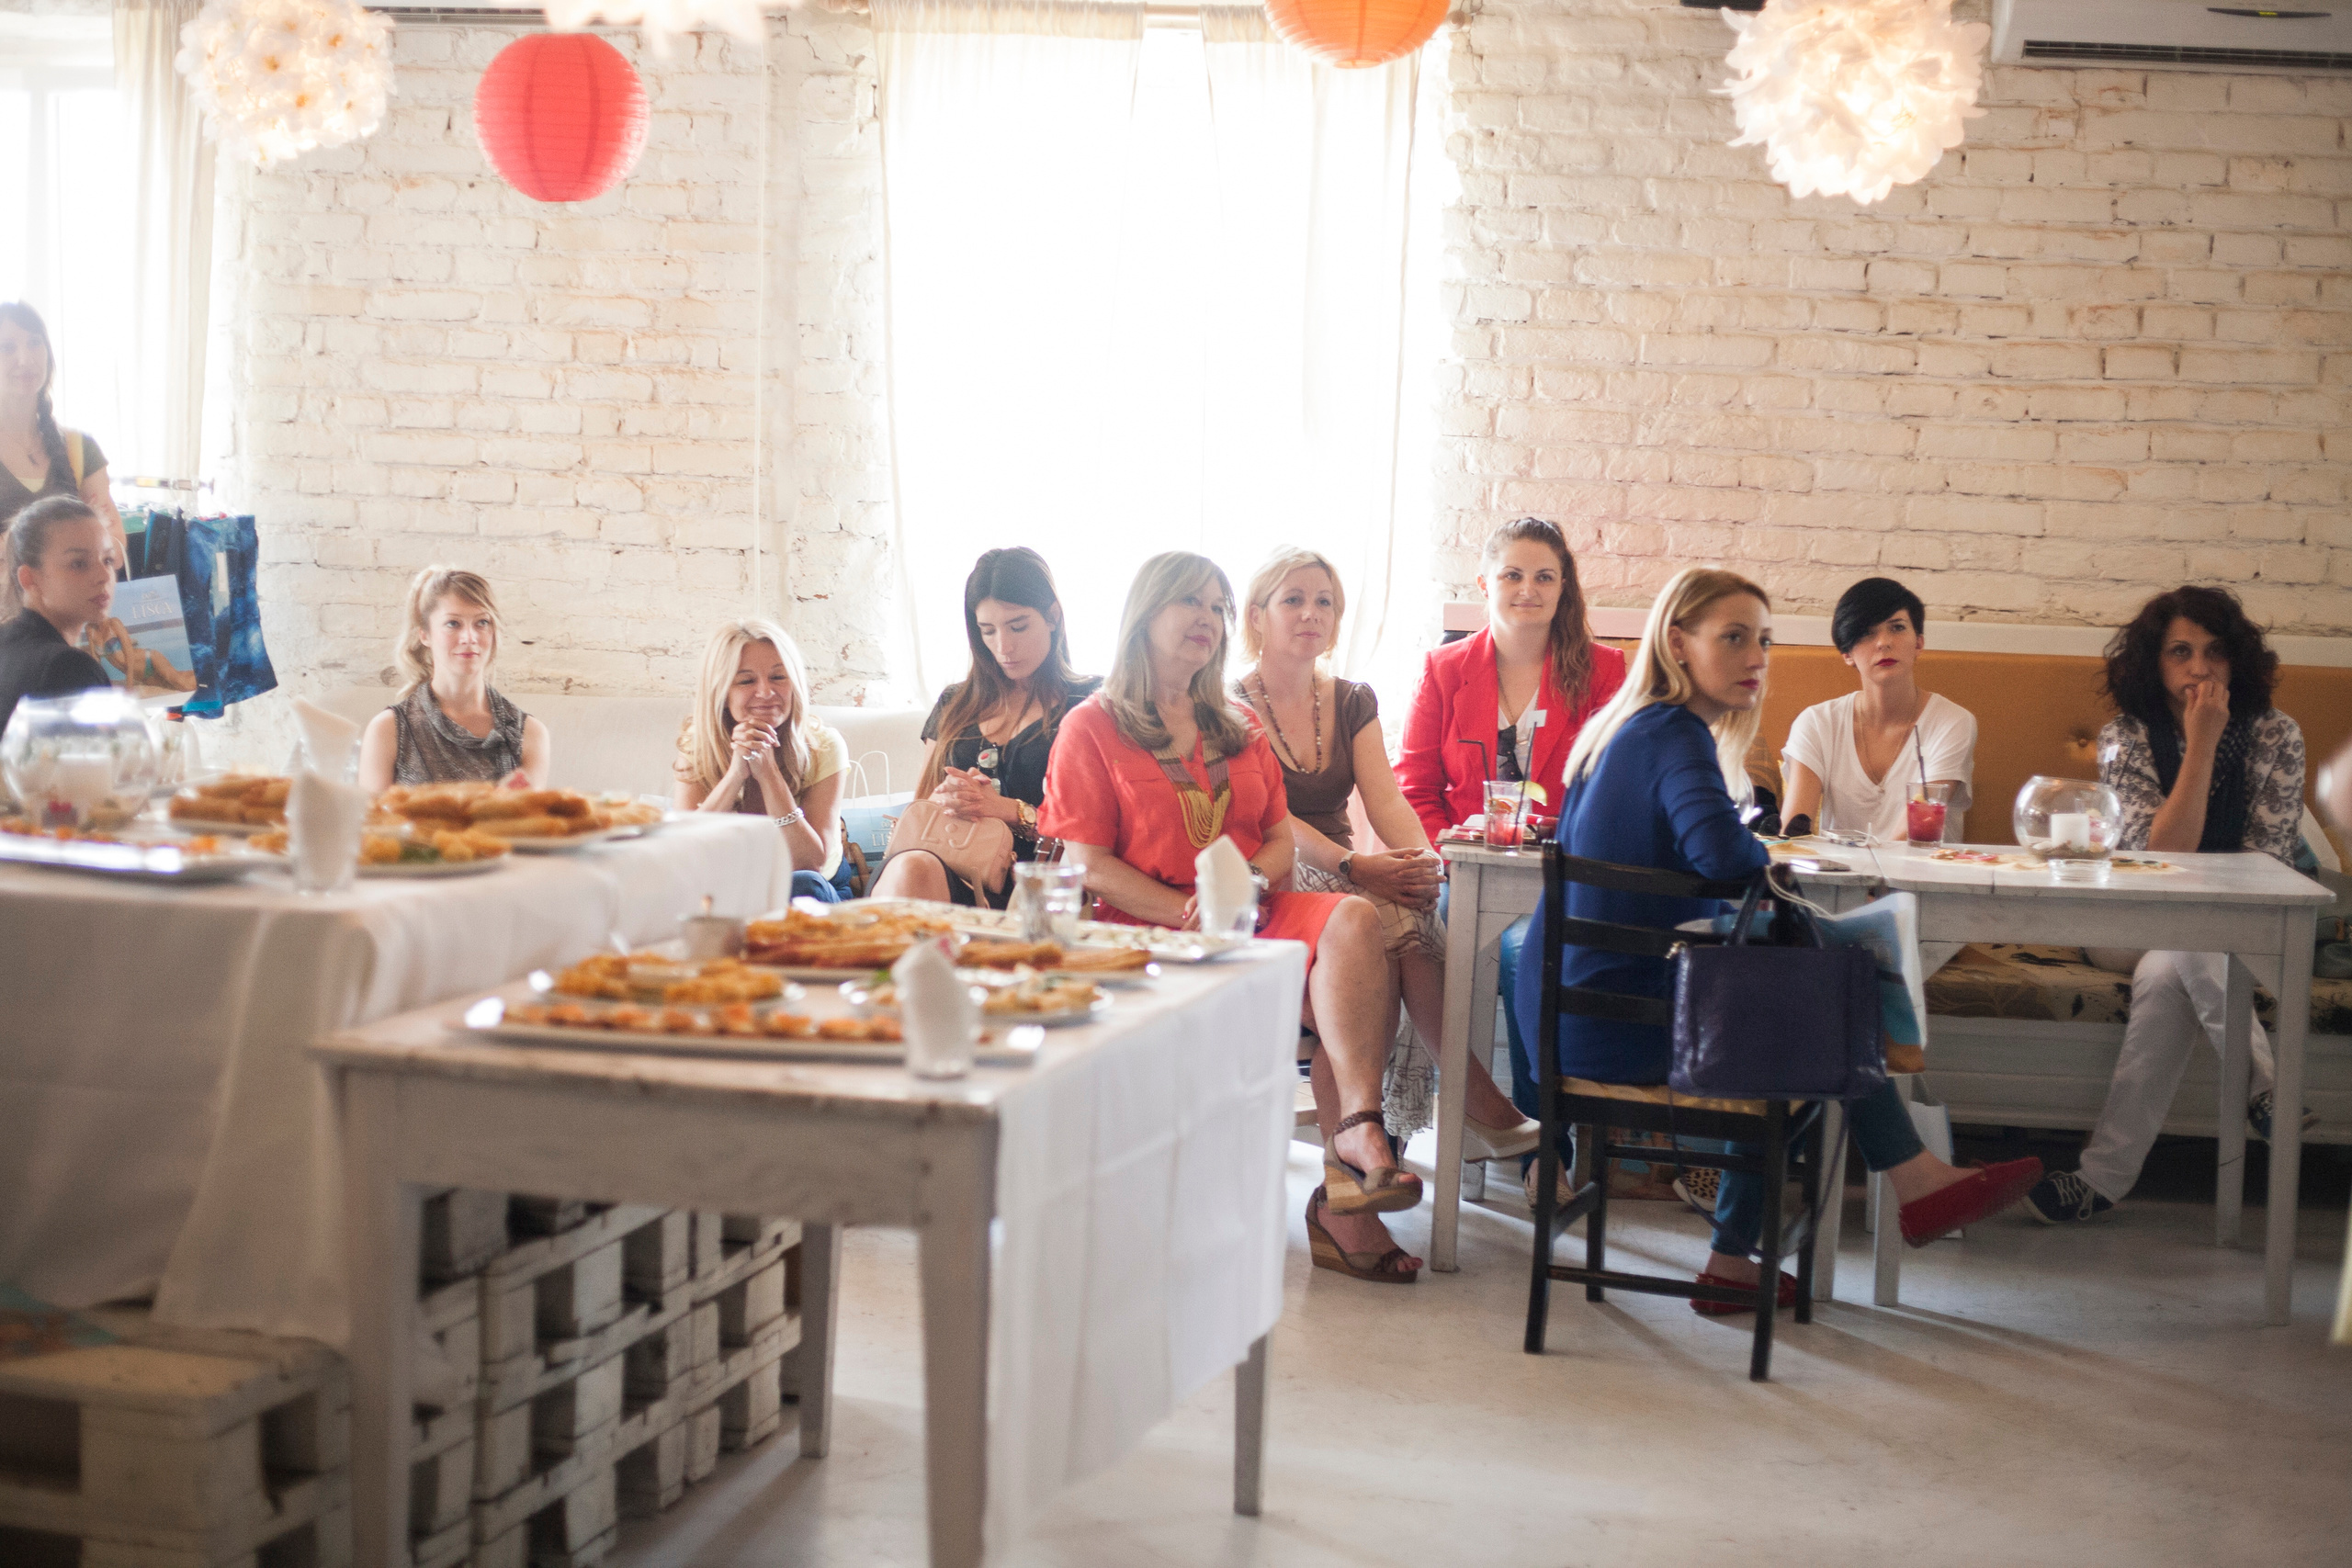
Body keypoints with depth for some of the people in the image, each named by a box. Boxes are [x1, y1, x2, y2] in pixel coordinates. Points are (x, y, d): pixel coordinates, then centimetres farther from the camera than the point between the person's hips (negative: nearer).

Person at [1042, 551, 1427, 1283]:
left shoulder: (1238, 729, 24)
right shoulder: (1092, 728, 6)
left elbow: (1283, 839, 16)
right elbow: (1089, 867, -3)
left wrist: (1248, 886, -9)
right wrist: (1194, 916, -15)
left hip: (1252, 916, 5)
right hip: (1150, 928, -5)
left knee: (1351, 920, -30)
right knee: (1336, 1000, -30)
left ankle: (1353, 1152, -40)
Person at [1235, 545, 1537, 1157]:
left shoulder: (1354, 702, 16)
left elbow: (1385, 797, 3)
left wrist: (1423, 858, -19)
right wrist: (1351, 865, -28)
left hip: (1344, 874, 5)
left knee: (1412, 908, -30)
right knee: (1393, 921, -32)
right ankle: (1481, 1104, -30)